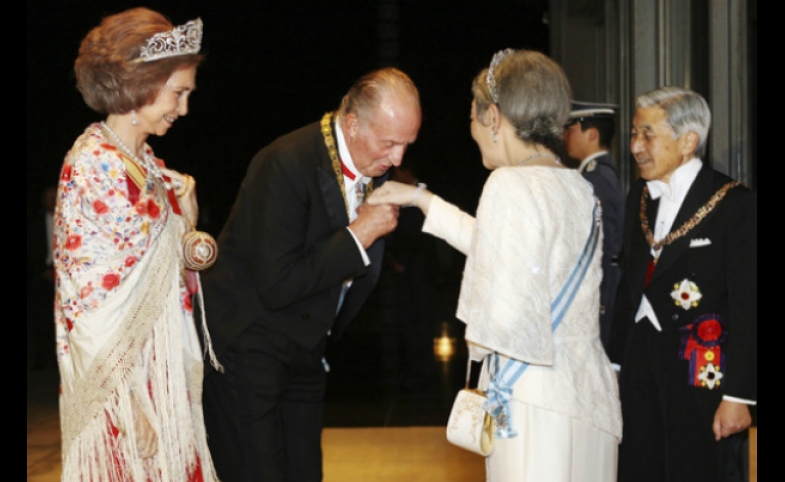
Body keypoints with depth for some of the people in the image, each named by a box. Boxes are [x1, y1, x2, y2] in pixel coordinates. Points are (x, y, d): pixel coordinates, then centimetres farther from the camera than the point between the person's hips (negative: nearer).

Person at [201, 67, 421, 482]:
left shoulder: (377, 168, 2)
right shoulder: (286, 163, -23)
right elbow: (276, 286, -27)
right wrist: (359, 235, -23)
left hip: (303, 353, 8)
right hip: (245, 350, -7)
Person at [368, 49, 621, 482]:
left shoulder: (511, 185, -15)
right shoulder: (578, 188, 10)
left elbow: (504, 316, -22)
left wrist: (477, 342, 0)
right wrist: (421, 199, 31)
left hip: (534, 402, -8)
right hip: (590, 397, 8)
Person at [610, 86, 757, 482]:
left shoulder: (735, 204, -10)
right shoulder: (639, 196, 10)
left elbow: (747, 307, -12)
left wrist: (738, 396, -14)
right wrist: (616, 363, 12)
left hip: (701, 373, -6)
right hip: (641, 367, 6)